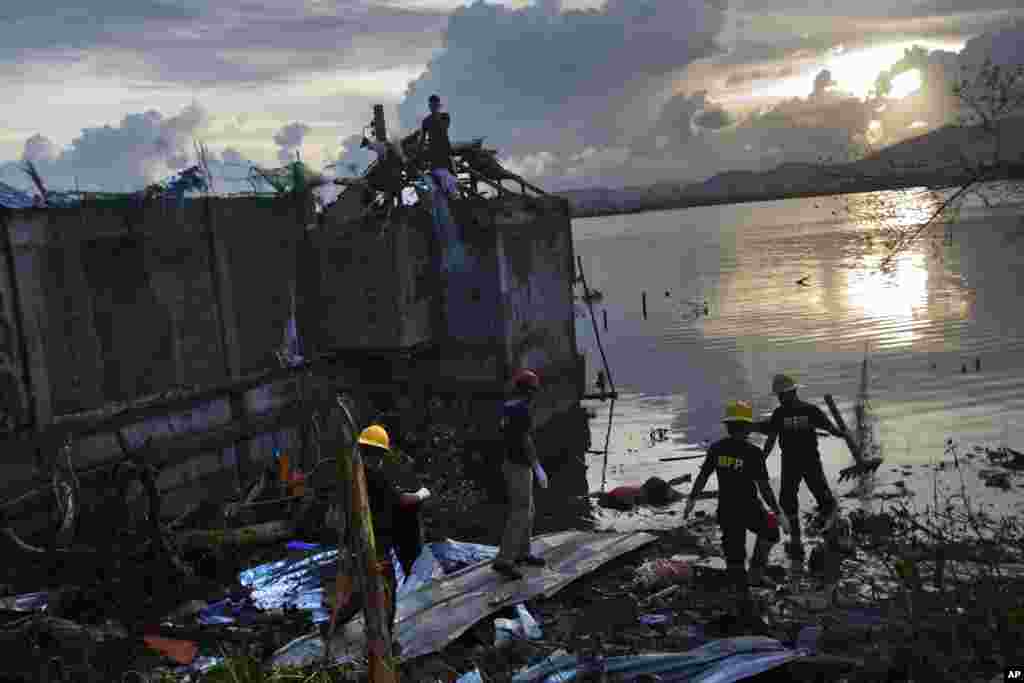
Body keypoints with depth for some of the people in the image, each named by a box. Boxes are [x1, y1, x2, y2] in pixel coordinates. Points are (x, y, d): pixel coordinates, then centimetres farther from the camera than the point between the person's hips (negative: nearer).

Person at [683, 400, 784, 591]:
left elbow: (702, 476, 3)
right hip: (749, 509, -3)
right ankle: (756, 572, 17)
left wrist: (691, 500, 15)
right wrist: (777, 511, -7)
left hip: (725, 510, 3)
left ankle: (741, 589, 15)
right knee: (770, 530, 24)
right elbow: (764, 486, -14)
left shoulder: (716, 448, -2)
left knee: (734, 553, 12)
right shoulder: (753, 452, -14)